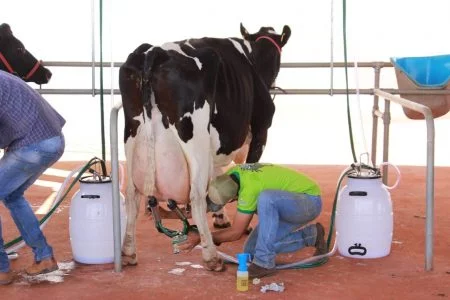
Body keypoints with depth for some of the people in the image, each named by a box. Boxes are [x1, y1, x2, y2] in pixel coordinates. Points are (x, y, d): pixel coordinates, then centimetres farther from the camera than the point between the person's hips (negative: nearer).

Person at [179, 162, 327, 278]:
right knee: (251, 250, -1)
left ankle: (264, 263, -24)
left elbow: (235, 233, -25)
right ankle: (310, 235, 13)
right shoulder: (231, 175, -12)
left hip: (309, 201, -9)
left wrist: (200, 238, -19)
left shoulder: (249, 187, -34)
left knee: (265, 198, -38)